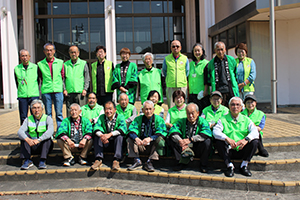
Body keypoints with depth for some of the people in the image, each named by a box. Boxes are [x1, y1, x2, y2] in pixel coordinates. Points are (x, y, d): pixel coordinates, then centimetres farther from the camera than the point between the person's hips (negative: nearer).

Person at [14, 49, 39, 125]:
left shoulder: (35, 67, 4)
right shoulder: (17, 69, 7)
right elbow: (17, 83, 14)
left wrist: (33, 90, 7)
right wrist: (21, 91, 7)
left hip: (34, 95, -1)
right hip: (22, 96, 1)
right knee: (23, 117, 3)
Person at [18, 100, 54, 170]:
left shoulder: (47, 118, -4)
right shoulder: (28, 120, 4)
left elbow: (50, 131, -25)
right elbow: (20, 131, -15)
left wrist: (39, 140, -41)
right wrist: (27, 139, -37)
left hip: (45, 145, -2)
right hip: (32, 147, 2)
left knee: (47, 136, -29)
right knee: (24, 134, -19)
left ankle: (42, 161, -32)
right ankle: (27, 161, -24)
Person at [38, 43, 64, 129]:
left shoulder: (60, 62, 7)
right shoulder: (40, 64, 7)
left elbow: (63, 76, 12)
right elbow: (40, 78, 16)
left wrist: (64, 88, 6)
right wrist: (45, 84, 5)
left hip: (58, 90, 0)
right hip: (46, 91, 0)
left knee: (59, 113, 0)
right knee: (48, 114, 5)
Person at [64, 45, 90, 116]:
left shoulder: (83, 63, 9)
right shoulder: (65, 64, 14)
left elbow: (87, 78, 6)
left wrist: (85, 89, -5)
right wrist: (64, 89, 0)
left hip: (80, 92, -2)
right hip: (69, 93, 2)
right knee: (69, 112, 2)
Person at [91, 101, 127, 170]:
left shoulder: (120, 117, -7)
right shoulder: (102, 117, 3)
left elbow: (123, 129, -26)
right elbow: (96, 127, -13)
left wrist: (110, 134, -40)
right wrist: (101, 135, -36)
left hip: (116, 141, -3)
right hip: (105, 142, 3)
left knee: (120, 136, -32)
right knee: (97, 136, -22)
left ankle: (116, 160, -35)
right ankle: (98, 159, -26)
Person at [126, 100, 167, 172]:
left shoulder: (159, 119, -2)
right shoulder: (138, 119, 6)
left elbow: (162, 133, -17)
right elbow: (131, 130, -9)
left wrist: (150, 138, -35)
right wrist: (136, 138, -32)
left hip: (153, 146, -2)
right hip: (141, 146, 2)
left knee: (160, 139, -31)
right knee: (130, 139, -19)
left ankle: (149, 162, -25)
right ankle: (137, 161, -21)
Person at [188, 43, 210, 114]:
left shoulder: (206, 63, -2)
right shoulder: (191, 63, 14)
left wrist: (205, 90, -14)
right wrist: (188, 91, 12)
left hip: (202, 93, -5)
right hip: (192, 93, 5)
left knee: (203, 112, -2)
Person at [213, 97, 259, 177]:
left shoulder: (246, 120, 10)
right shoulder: (223, 119, 4)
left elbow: (255, 131, -8)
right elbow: (215, 131, -14)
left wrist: (246, 139, -30)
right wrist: (227, 139, -32)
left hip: (242, 151, 1)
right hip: (228, 151, -1)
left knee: (254, 141, -22)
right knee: (218, 141, -27)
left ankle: (244, 166, -10)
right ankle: (229, 166, -18)